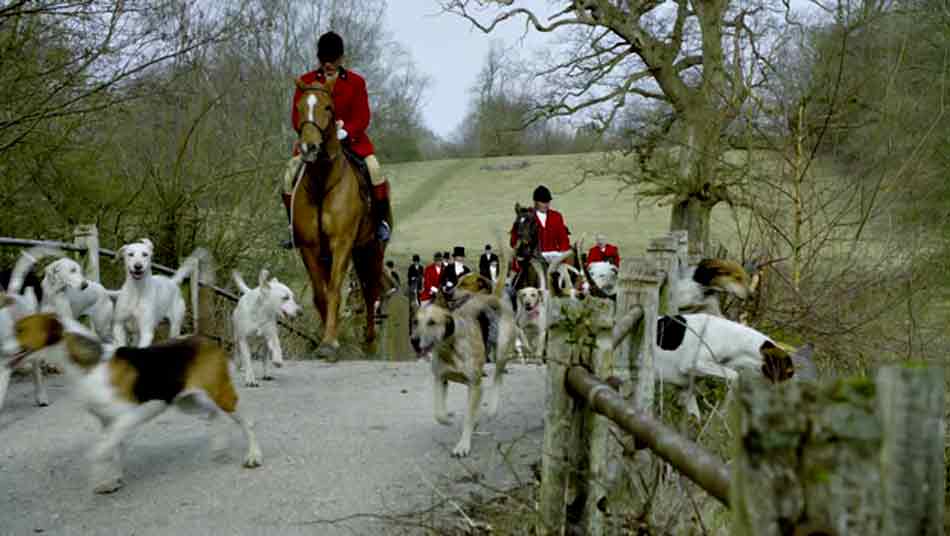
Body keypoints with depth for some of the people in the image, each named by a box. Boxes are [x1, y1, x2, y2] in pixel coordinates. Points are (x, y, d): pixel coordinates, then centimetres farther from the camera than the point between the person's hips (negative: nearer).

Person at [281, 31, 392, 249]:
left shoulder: (356, 82, 3)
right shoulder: (306, 82, 4)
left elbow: (362, 118, -4)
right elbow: (296, 118, 1)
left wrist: (345, 130, -23)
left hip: (350, 138, -1)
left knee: (374, 168, -24)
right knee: (291, 172, -19)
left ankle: (382, 221, -6)